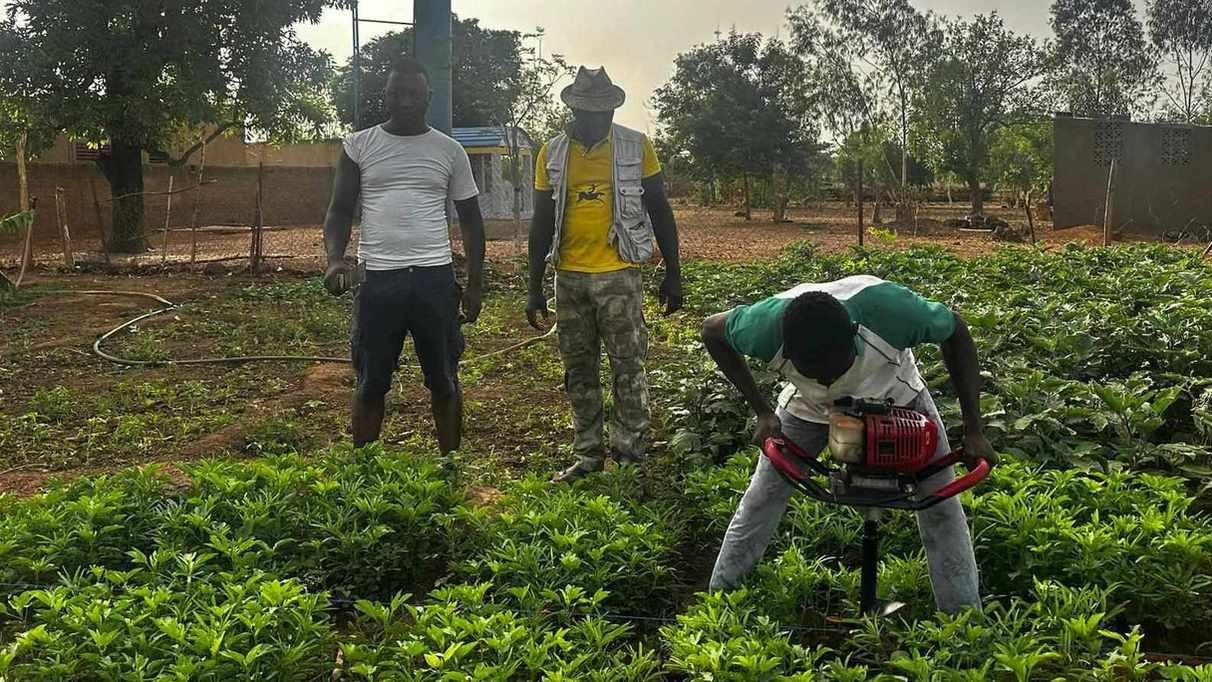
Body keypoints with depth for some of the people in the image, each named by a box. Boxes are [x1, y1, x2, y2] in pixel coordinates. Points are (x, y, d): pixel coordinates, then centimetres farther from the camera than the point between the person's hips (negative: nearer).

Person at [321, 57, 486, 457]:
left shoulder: (450, 151, 7)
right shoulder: (359, 146, 5)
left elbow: (470, 218, 11)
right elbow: (339, 211, 4)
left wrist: (475, 284, 6)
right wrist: (335, 260, -16)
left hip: (435, 277, 1)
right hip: (376, 279, 0)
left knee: (444, 380, 7)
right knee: (371, 382, 7)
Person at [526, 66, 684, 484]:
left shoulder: (636, 147, -2)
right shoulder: (552, 154, 4)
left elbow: (660, 212, 2)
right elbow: (541, 224, 8)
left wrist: (673, 274, 0)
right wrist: (535, 287, 7)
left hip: (618, 277, -3)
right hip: (570, 278, 3)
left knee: (628, 370, 1)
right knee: (578, 372, 10)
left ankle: (630, 454, 11)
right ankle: (588, 454, 21)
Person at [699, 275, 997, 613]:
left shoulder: (888, 309, -43)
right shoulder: (768, 325, -40)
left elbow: (956, 333, -21)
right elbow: (712, 331, -16)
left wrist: (974, 429, -19)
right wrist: (763, 412, -19)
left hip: (897, 398, 0)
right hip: (807, 408, 1)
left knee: (942, 507, -4)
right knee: (759, 503, 0)